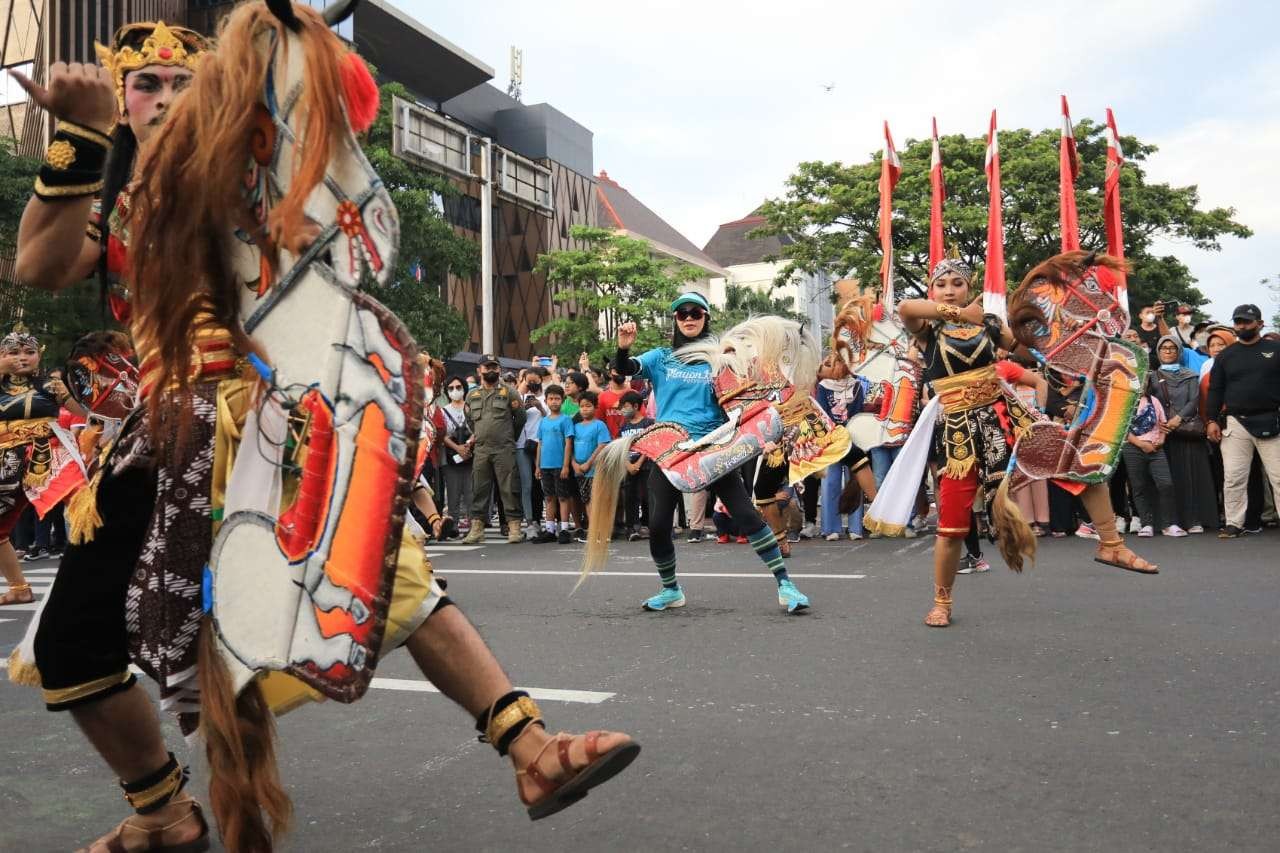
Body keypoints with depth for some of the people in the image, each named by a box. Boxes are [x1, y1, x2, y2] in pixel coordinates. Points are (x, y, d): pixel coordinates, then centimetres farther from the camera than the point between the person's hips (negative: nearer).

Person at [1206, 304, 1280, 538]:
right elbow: (1215, 390, 11)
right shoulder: (1225, 356, 12)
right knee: (1233, 477, 0)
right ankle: (1234, 523, 6)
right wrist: (1212, 420, 2)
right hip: (1235, 423, 2)